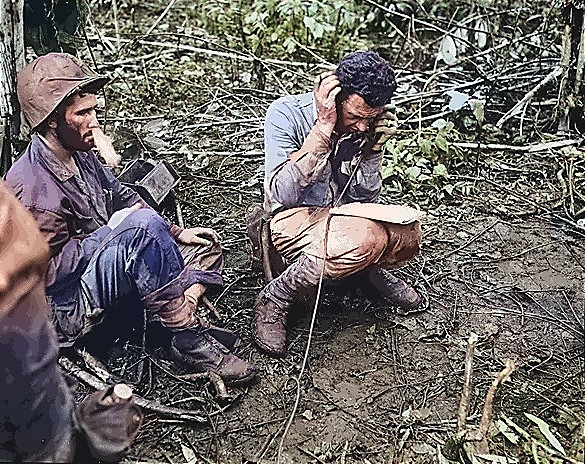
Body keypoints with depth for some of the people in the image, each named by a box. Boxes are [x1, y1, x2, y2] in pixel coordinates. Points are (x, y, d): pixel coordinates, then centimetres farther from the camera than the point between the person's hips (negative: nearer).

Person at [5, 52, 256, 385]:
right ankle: (191, 341, -23)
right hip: (67, 310, -9)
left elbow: (124, 200, 14)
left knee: (205, 248, 8)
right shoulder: (33, 186, -22)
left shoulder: (81, 157, 5)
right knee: (144, 225, -32)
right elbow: (49, 268, -24)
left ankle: (186, 324, -18)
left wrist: (174, 233, 2)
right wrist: (113, 229, -17)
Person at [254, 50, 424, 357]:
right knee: (362, 238, -35)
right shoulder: (286, 114, -17)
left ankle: (368, 267, 12)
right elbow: (282, 195, -27)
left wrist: (374, 147, -13)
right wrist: (323, 128, -30)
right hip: (293, 218, -5)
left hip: (342, 215, 5)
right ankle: (275, 299, -14)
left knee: (407, 234, -23)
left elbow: (365, 200, 2)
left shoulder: (367, 125, -2)